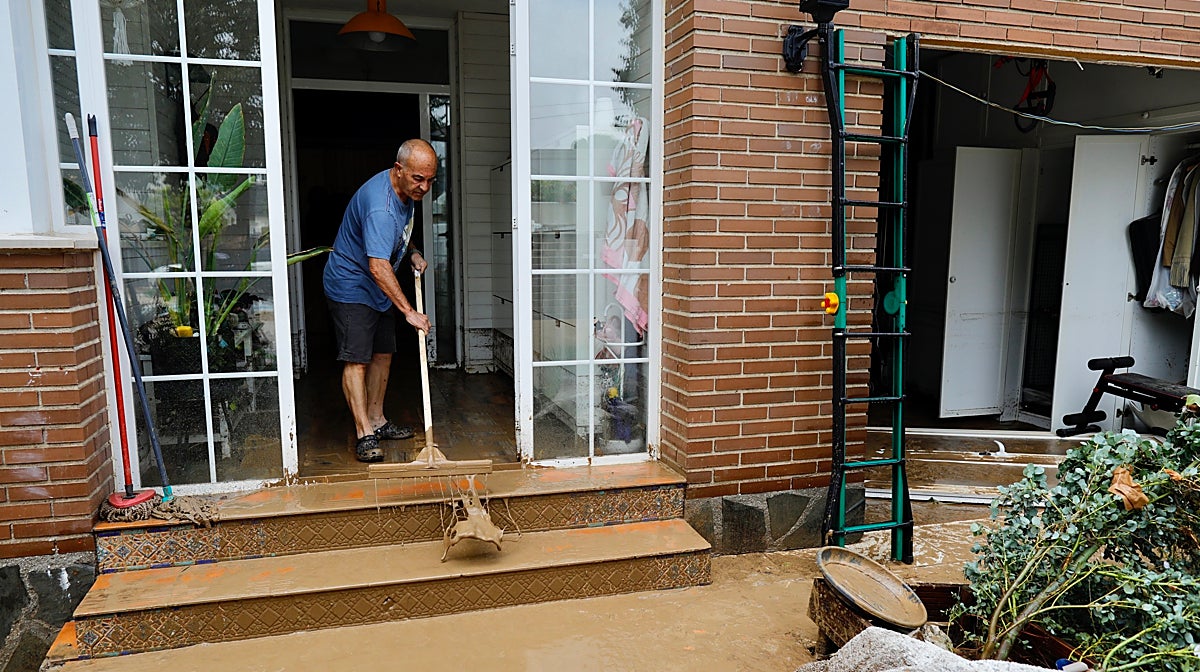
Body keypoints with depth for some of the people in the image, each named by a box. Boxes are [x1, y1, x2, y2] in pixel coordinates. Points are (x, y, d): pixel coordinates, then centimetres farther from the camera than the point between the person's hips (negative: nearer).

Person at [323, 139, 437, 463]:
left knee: (383, 354, 13)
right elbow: (378, 267, -38)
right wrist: (409, 311, -40)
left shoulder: (407, 191, 0)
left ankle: (376, 420, 24)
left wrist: (411, 254, 3)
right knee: (356, 361, -11)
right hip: (351, 287, -10)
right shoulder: (380, 206, -31)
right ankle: (365, 435, -9)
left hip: (379, 290, 10)